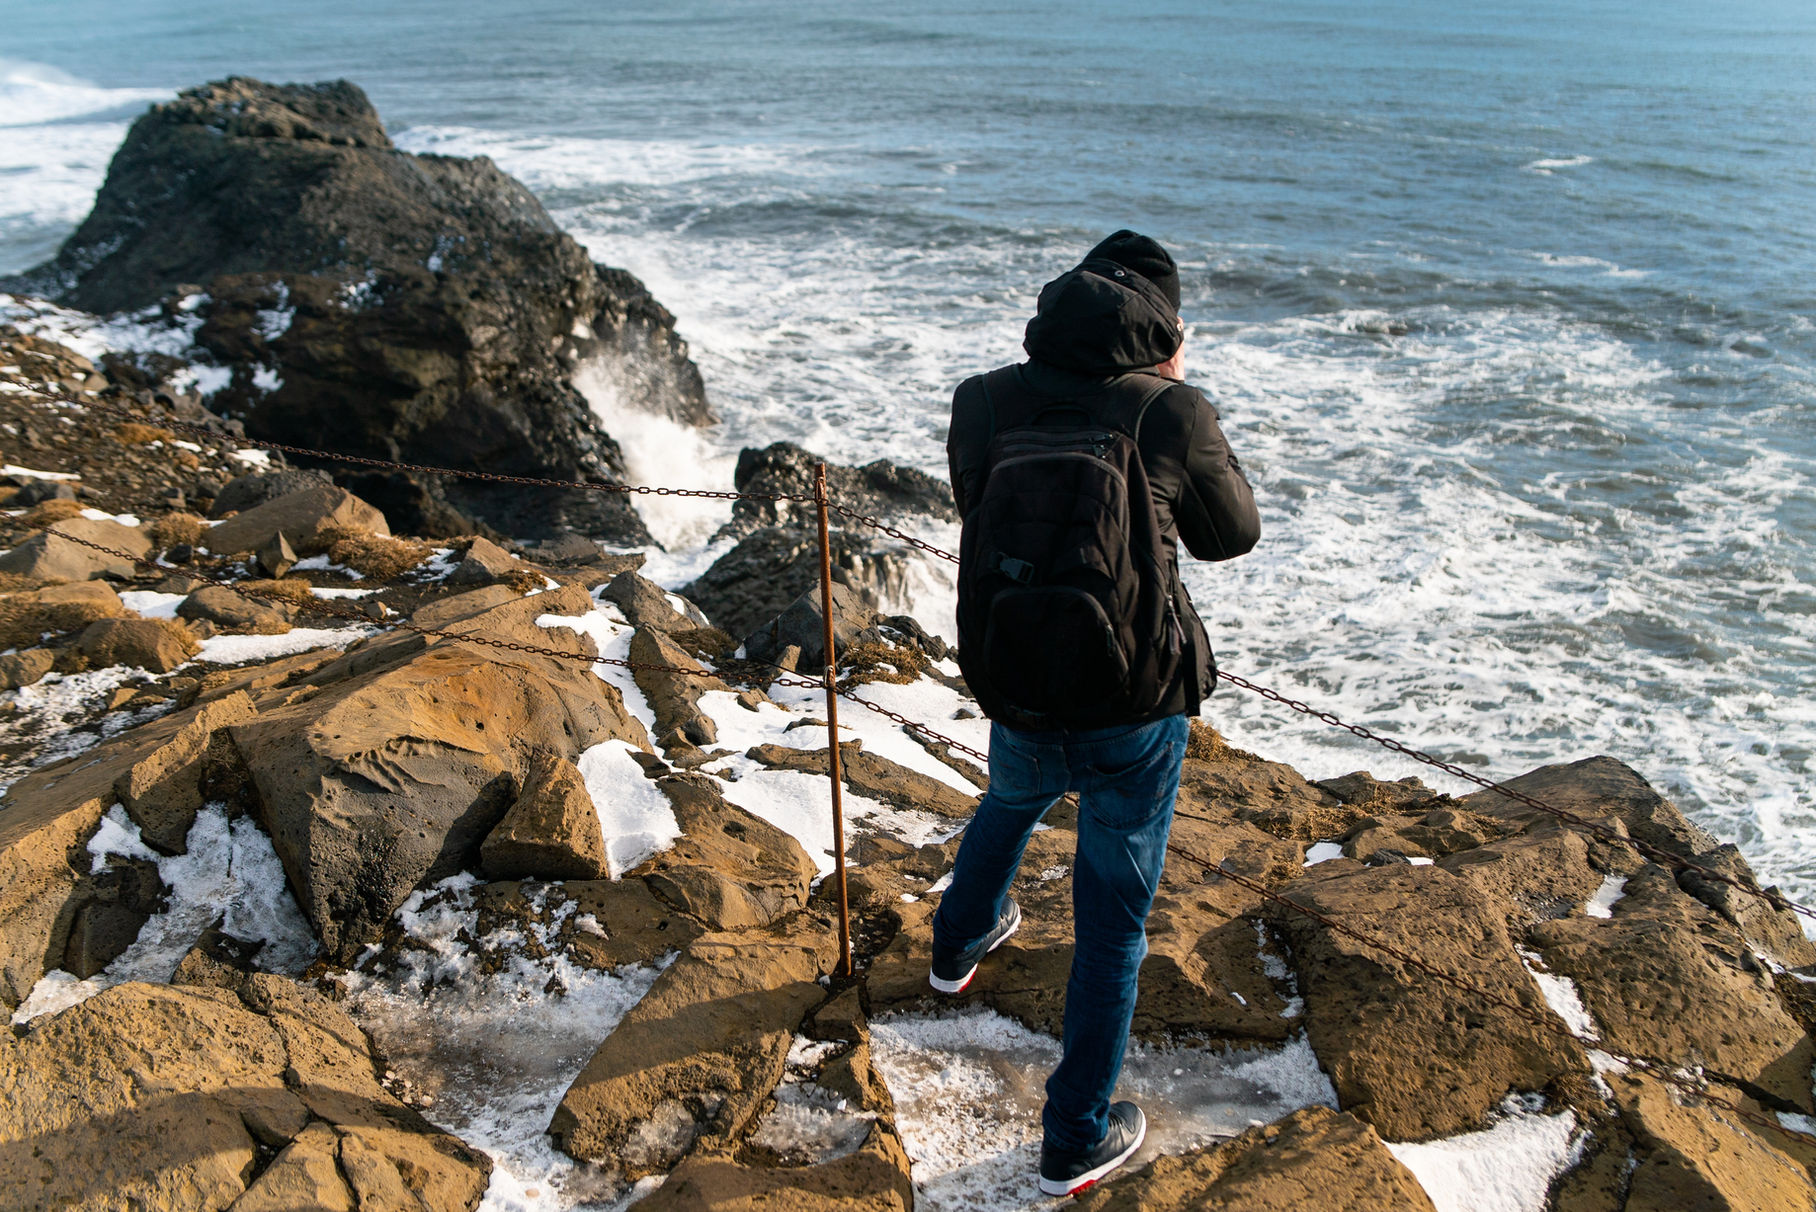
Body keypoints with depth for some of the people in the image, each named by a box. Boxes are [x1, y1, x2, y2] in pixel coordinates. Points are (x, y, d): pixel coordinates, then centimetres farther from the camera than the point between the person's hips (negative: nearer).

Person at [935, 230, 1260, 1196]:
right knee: (1111, 927, 13)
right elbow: (1230, 536, 1)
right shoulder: (1171, 416, -15)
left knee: (1008, 805, 37)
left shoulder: (981, 403, -7)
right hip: (1135, 719, -3)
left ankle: (960, 944, 63)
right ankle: (1075, 1143, 27)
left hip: (1016, 701, 4)